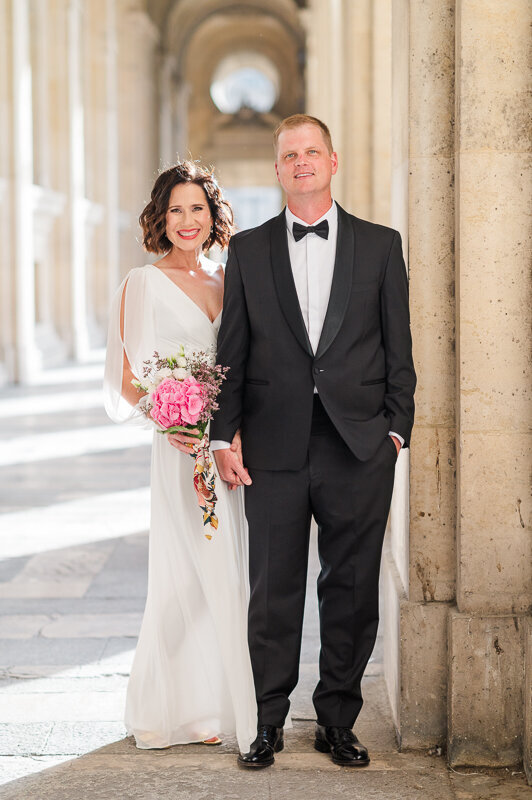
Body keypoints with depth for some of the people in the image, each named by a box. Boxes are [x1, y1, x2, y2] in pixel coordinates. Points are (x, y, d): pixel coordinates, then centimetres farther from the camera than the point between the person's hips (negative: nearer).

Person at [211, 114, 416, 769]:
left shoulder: (380, 245, 7)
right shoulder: (248, 250, 8)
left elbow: (398, 347, 6)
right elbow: (231, 350, 6)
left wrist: (396, 428, 0)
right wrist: (223, 436, 0)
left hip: (359, 450, 0)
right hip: (274, 450, 0)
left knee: (352, 591, 6)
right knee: (273, 592, 6)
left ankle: (337, 721, 20)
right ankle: (269, 722, 19)